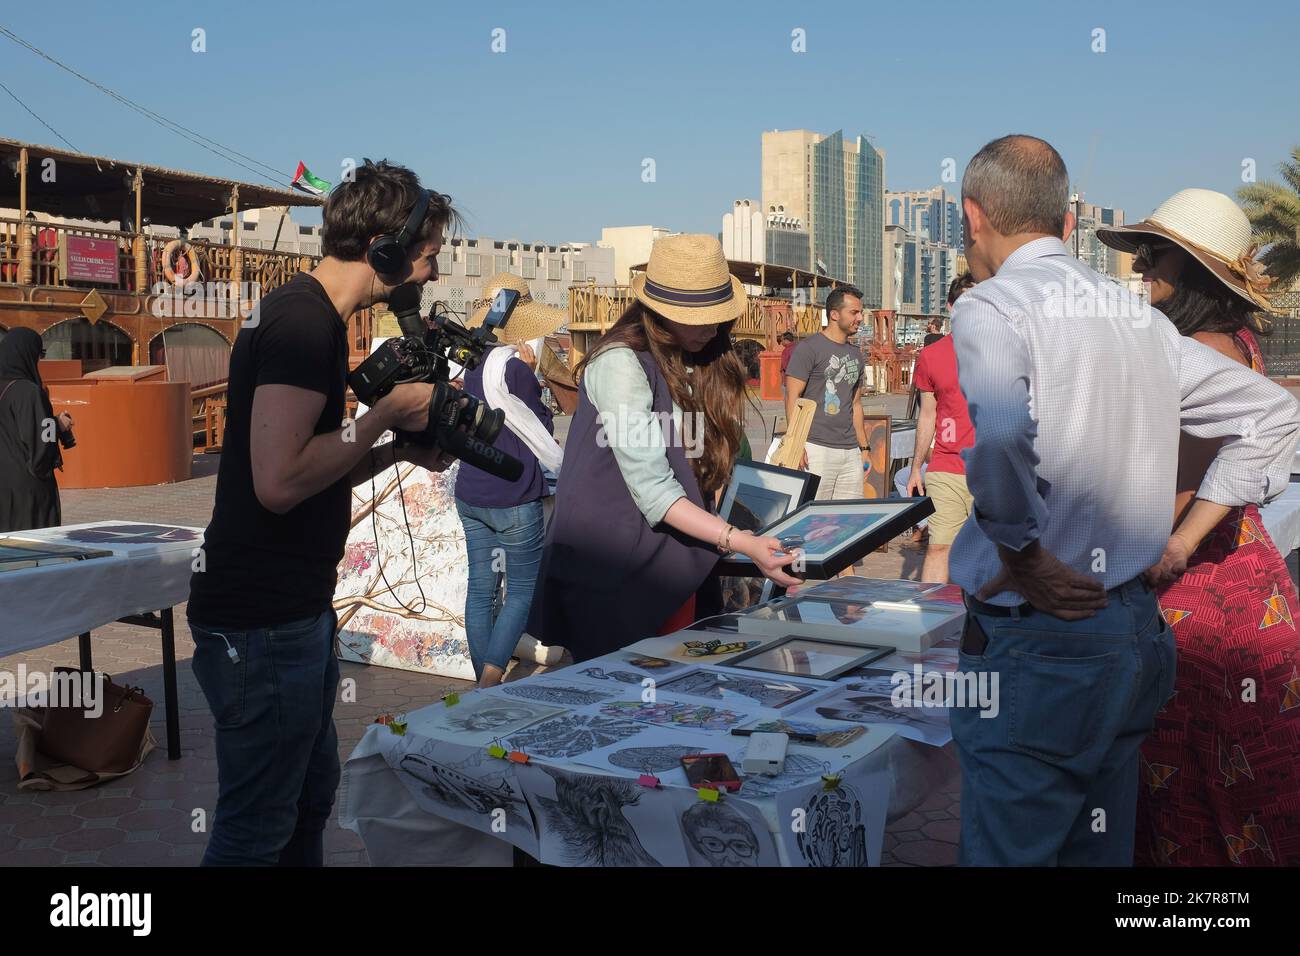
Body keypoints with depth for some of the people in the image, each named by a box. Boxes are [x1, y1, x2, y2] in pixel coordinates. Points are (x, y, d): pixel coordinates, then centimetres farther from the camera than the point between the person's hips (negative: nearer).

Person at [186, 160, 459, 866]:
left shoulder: (305, 313, 14)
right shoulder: (305, 320, -18)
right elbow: (279, 480, -27)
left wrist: (399, 450, 6)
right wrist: (388, 414, -16)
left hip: (296, 608, 10)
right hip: (261, 621, -10)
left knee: (309, 799, 21)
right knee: (257, 831, 3)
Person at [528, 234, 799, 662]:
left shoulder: (707, 362, 9)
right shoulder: (621, 363, -16)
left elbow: (705, 469, 10)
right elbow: (652, 489, -22)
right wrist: (740, 542, -28)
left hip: (677, 564, 7)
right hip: (616, 571, -7)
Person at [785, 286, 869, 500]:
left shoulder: (855, 354, 19)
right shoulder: (808, 348, -4)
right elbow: (792, 398, -8)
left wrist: (863, 447, 19)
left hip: (851, 452, 7)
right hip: (817, 449, -7)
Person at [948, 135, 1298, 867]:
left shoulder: (990, 307, -10)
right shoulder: (1136, 314, 11)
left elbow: (1002, 431, -31)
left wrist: (1021, 557, -16)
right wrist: (1179, 541, 14)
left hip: (1036, 642, -8)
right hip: (1137, 631, 8)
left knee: (1010, 848, 3)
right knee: (1102, 847, 20)